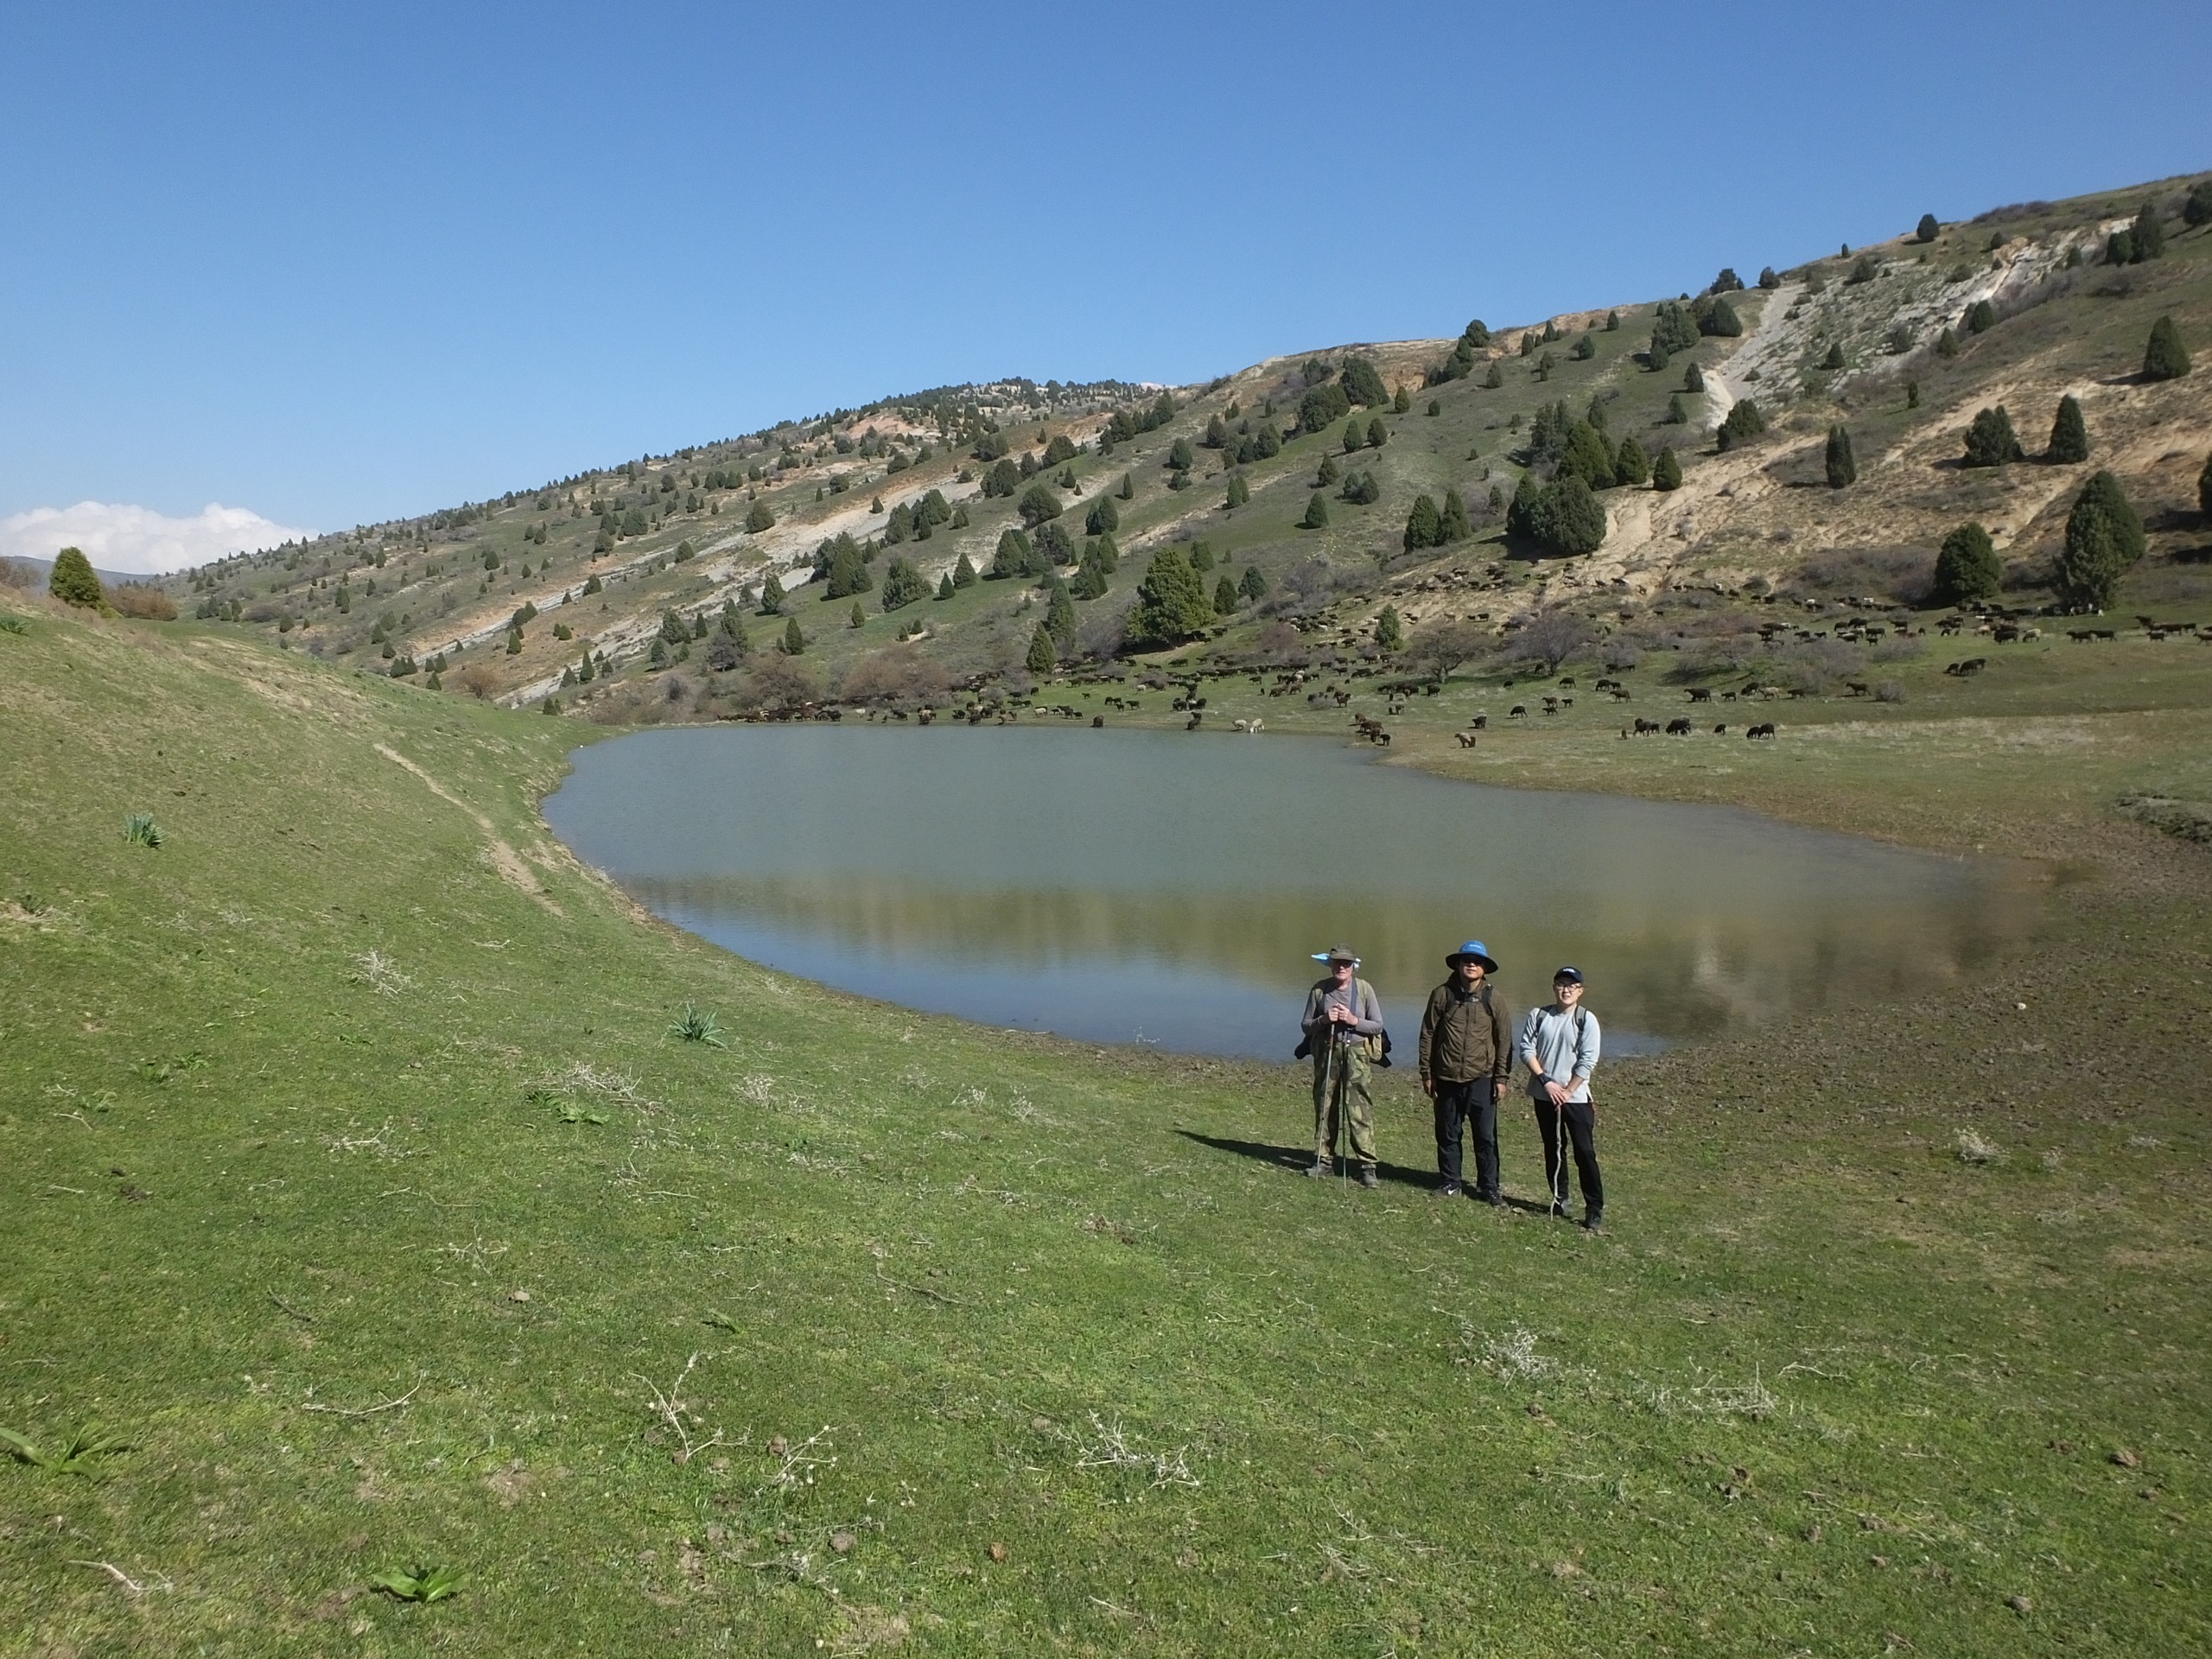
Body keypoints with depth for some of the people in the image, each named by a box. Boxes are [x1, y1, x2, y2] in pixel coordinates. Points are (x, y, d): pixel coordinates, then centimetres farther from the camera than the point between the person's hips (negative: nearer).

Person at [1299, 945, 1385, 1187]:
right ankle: (1324, 1160, 19)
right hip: (1326, 1052, 3)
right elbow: (1306, 1024, 8)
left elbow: (1378, 1025, 2)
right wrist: (1323, 1020, -11)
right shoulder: (1319, 989, 4)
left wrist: (1354, 1021, -14)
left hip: (1356, 1052, -2)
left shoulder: (1364, 988, -1)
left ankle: (1367, 1165, -4)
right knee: (1325, 1107, 8)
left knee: (1360, 1110, -8)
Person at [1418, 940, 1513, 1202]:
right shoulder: (1442, 994, 0)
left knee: (1486, 1137, 3)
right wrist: (1427, 1074, 2)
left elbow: (1504, 1039, 2)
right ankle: (1449, 1183, 23)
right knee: (1447, 1135, 10)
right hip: (1447, 1079, 1)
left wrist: (1502, 1078, -2)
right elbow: (1427, 1035, 4)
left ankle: (1488, 1186, 15)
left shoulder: (1492, 997, -1)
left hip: (1482, 1080, -1)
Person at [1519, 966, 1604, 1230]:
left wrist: (1566, 1091, -12)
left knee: (1585, 1152, -5)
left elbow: (1587, 1061, -9)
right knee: (1553, 1149, 13)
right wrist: (1547, 1081, -11)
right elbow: (1526, 1050, -2)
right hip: (1544, 1096, 3)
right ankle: (1559, 1199, 26)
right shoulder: (1538, 1015, 2)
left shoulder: (1587, 1019, -5)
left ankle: (1595, 1209, 1)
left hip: (1576, 1097, -3)